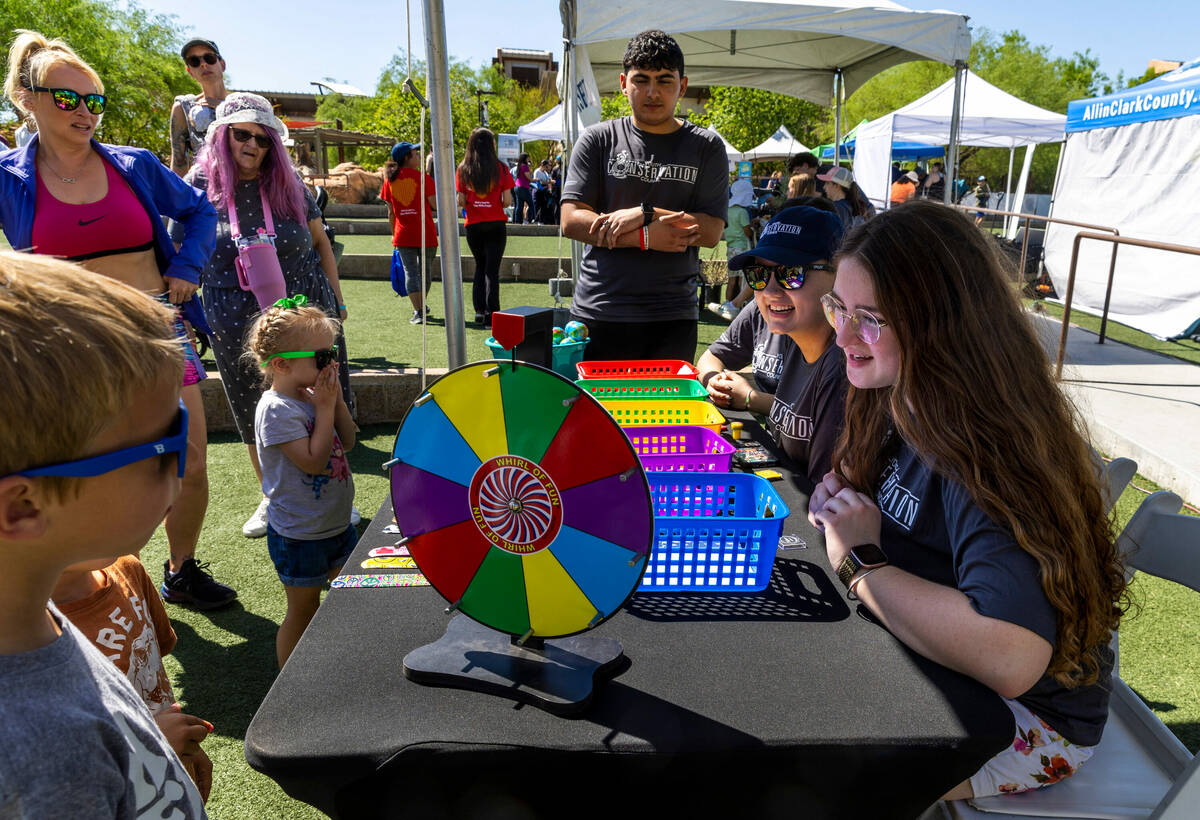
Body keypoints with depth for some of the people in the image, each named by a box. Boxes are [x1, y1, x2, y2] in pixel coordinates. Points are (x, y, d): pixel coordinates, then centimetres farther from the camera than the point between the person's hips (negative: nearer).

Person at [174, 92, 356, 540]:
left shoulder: (288, 184, 2)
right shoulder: (199, 185, -1)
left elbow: (319, 240, 11)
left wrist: (336, 300, 9)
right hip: (236, 324, 0)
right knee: (254, 415, 11)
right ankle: (272, 496, 31)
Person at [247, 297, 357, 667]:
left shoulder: (314, 394, 1)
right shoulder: (276, 409, -22)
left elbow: (347, 442, 5)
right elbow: (314, 460, -28)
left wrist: (337, 399, -7)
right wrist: (325, 407, -21)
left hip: (337, 522, 8)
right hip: (299, 535, -8)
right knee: (303, 610, 8)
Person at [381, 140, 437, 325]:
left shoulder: (390, 179, 4)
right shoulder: (423, 178, -8)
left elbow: (391, 211, 8)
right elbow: (436, 206, -8)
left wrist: (394, 233, 17)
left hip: (403, 235, 2)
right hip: (426, 233, -2)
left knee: (410, 271, 4)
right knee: (426, 270, 15)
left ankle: (418, 311, -4)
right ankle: (422, 306, 29)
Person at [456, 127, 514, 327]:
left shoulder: (463, 169, 1)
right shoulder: (500, 168, -5)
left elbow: (461, 202, -2)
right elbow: (507, 201, -6)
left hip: (473, 226, 2)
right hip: (496, 226, -2)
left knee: (480, 266, 18)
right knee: (492, 269, 1)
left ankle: (479, 310, 14)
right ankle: (491, 315, -2)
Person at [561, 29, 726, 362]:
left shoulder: (706, 146, 6)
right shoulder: (598, 140, 4)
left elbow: (711, 231, -3)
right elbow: (572, 221, -5)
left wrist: (644, 214, -15)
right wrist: (647, 237, -14)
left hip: (672, 320, 1)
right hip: (596, 314, 0)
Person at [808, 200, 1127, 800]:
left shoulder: (991, 456, -31)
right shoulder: (897, 406, -5)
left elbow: (1010, 660, -43)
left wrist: (863, 561, -30)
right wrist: (840, 513, -14)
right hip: (924, 664, 7)